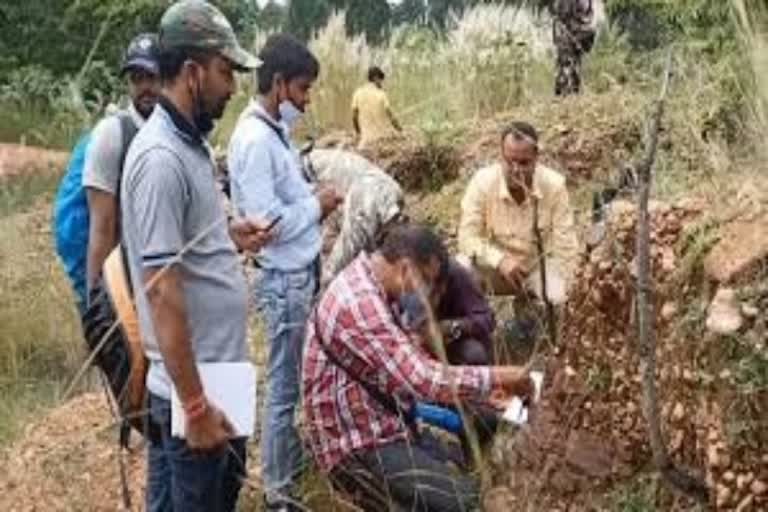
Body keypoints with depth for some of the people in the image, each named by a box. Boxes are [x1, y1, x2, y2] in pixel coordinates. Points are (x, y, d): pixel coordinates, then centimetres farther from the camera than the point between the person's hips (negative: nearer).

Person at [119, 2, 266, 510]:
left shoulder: (192, 144, 8)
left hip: (224, 373, 10)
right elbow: (162, 291, -24)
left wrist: (229, 236, 6)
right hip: (195, 387, -10)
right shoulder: (161, 158, -21)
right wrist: (193, 404, -23)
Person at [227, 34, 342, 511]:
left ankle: (295, 464, 37)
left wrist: (313, 199, 2)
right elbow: (267, 223, -25)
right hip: (285, 278, -10)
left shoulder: (275, 130, 9)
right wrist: (317, 205, -12)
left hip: (301, 272, 10)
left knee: (300, 377, 21)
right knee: (285, 385, 1)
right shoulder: (255, 139, -21)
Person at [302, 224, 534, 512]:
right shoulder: (359, 303, -23)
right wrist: (494, 377, -18)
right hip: (358, 446, -10)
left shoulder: (372, 292, 11)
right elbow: (421, 379, -29)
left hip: (382, 428, 10)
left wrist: (481, 393, 5)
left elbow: (412, 370, 15)